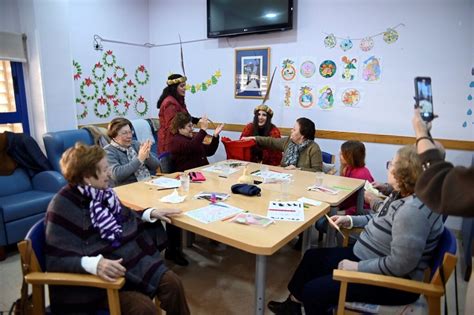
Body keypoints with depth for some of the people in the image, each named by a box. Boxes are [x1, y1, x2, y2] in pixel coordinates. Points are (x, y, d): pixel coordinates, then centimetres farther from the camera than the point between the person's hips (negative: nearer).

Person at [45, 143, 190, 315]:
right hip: (95, 276, -6)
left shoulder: (102, 192, 2)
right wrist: (94, 264, -39)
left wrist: (151, 213, 8)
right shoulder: (62, 206, -18)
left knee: (172, 283, -10)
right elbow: (57, 260, -22)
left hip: (129, 258, 6)